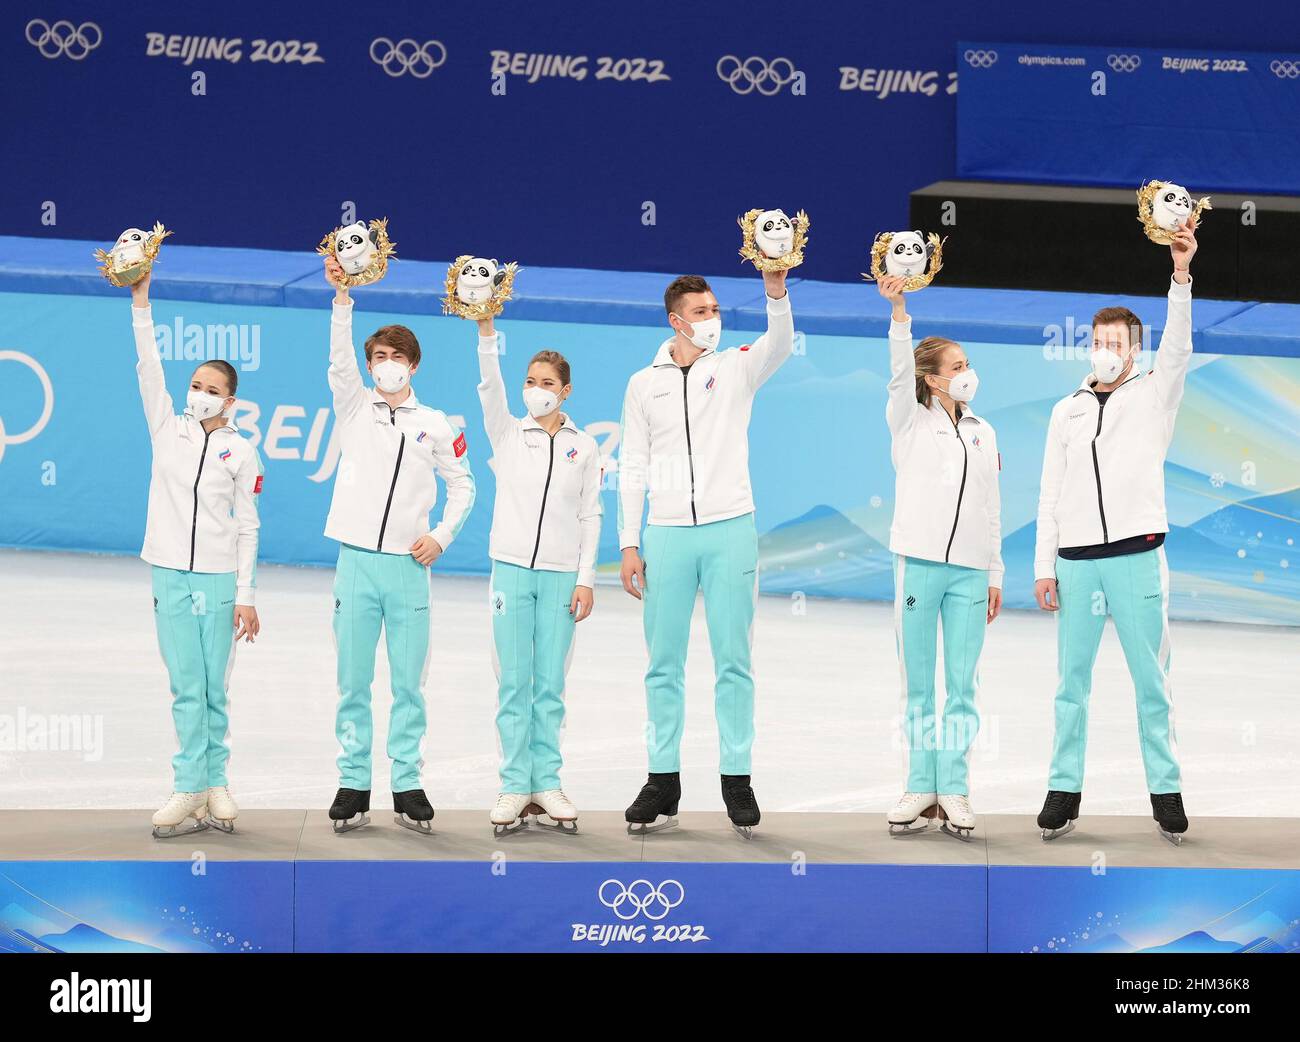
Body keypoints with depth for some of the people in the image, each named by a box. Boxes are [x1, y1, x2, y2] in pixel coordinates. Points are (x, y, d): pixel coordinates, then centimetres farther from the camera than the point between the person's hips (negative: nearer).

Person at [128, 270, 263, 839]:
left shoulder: (241, 452, 3)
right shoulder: (168, 430, 7)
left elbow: (247, 527, 3)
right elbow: (149, 370, -2)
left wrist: (246, 594, -1)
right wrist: (141, 302, -10)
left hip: (219, 580, -1)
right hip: (171, 578, 1)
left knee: (213, 691, 2)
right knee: (187, 689, -1)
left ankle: (208, 785, 8)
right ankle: (199, 789, -1)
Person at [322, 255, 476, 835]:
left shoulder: (436, 426, 10)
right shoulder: (354, 409, 7)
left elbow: (462, 484, 16)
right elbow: (339, 359, -9)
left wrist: (442, 536, 1)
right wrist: (342, 297, -21)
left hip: (408, 567, 0)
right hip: (357, 562, 0)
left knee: (408, 684, 2)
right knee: (353, 683, 1)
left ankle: (407, 787, 7)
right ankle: (353, 785, 6)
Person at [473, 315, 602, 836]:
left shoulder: (584, 447, 8)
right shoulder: (508, 434, 7)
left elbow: (590, 517, 8)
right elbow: (490, 386, -9)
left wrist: (586, 579, 1)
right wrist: (486, 330, -24)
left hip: (560, 576, 0)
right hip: (512, 568, 0)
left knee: (550, 686, 1)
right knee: (514, 683, -1)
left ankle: (546, 783, 7)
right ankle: (515, 788, 2)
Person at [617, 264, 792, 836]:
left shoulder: (736, 368, 5)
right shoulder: (644, 384, 9)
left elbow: (779, 343, -16)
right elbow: (633, 468, 9)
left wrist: (776, 289, -33)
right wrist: (629, 544, 3)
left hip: (730, 531, -1)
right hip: (667, 535, 1)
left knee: (733, 660, 1)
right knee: (664, 663, 4)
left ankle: (736, 779, 6)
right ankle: (663, 780, 11)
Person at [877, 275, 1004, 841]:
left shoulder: (984, 433, 16)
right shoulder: (910, 422, 5)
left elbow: (991, 508, 17)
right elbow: (899, 374, -14)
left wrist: (995, 573, 14)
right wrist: (898, 312, -28)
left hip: (970, 571, 3)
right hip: (919, 563, -3)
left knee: (962, 685, 1)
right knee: (918, 682, 0)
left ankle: (954, 789, 5)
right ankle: (921, 787, 6)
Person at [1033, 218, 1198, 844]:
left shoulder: (1153, 397, 5)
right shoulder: (1067, 411, 13)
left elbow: (1177, 349, -14)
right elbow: (1050, 493, 12)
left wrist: (1181, 274, -27)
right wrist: (1044, 567, 5)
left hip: (1136, 557, -3)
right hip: (1076, 562, 3)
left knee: (1151, 680, -1)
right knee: (1072, 681, 4)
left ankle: (1165, 791, 3)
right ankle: (1064, 791, 9)